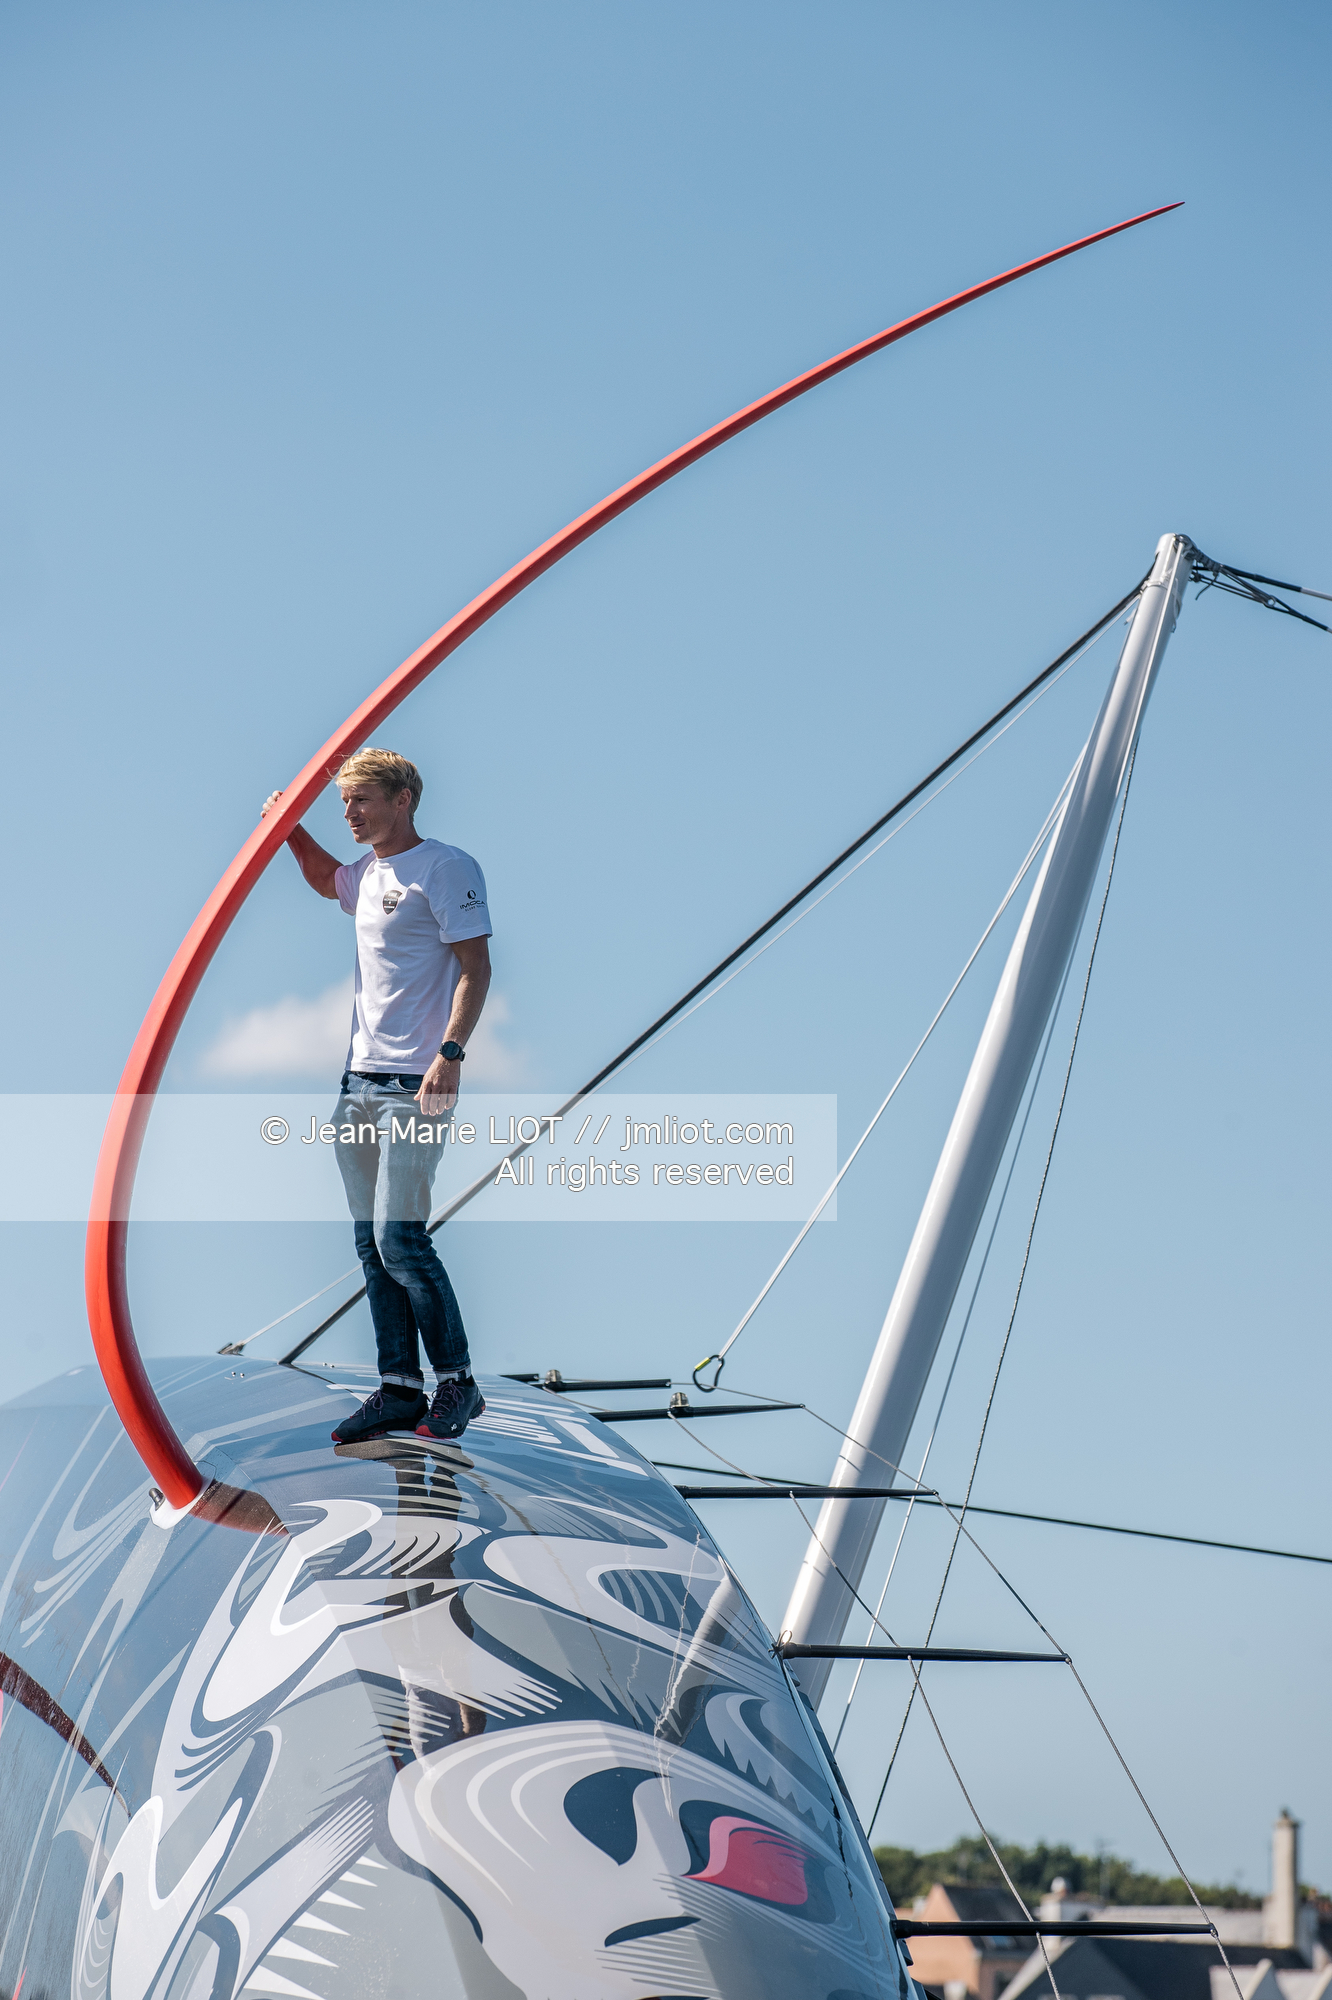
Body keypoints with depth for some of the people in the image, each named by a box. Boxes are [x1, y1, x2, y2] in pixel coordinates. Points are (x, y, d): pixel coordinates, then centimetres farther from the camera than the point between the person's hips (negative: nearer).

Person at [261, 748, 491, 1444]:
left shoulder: (446, 868, -6)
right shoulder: (367, 874, 18)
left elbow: (475, 967, -12)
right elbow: (326, 878, 42)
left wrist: (450, 1052, -23)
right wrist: (290, 828, 25)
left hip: (415, 1084, -8)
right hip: (360, 1080, 9)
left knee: (399, 1239, -13)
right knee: (372, 1244, 7)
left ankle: (457, 1382, -1)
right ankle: (399, 1390, 11)